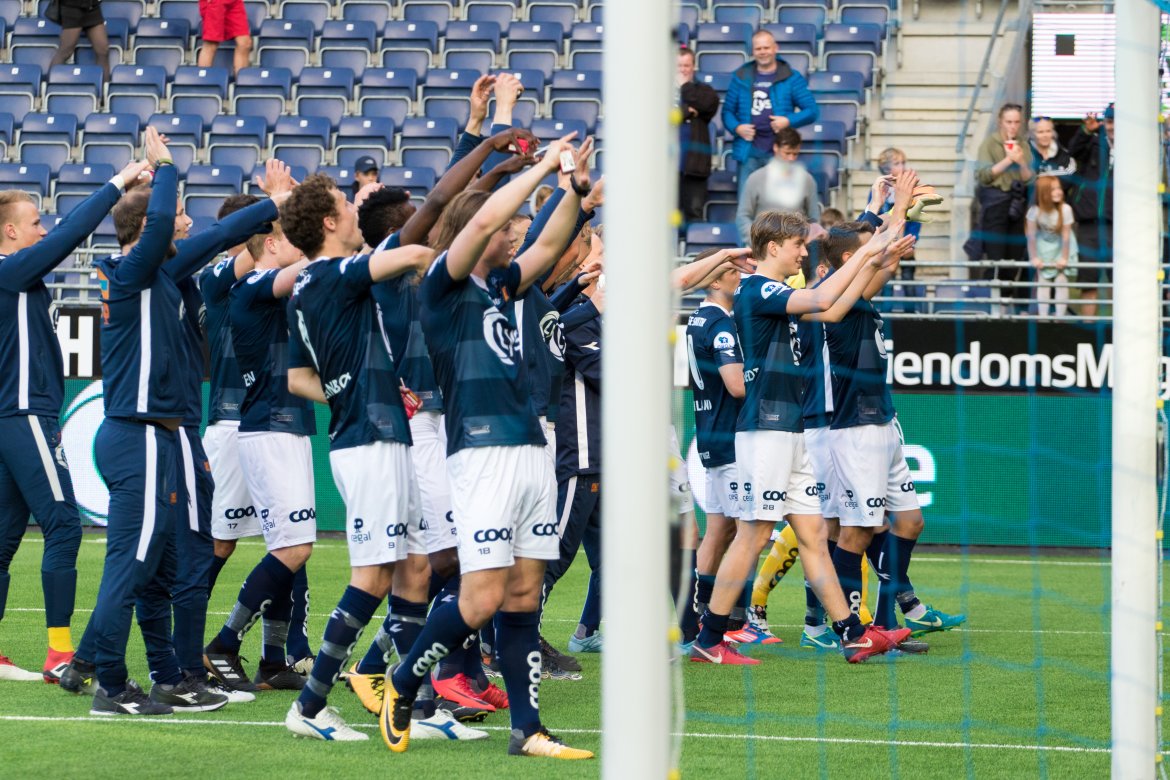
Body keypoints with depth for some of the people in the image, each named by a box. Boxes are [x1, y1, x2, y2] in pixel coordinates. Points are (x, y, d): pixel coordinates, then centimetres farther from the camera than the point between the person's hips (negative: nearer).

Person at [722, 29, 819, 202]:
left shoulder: (791, 78, 3)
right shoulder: (741, 77, 10)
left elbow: (812, 110, 2)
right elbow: (728, 110, 13)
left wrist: (789, 121, -14)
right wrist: (736, 127, -7)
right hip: (748, 153, 2)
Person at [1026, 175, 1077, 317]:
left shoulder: (1065, 209, -25)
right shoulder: (1035, 211, -24)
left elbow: (1065, 236, -20)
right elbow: (1031, 236, -17)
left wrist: (1064, 258, -17)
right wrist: (1034, 258, -16)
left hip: (1061, 247, -1)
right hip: (1044, 247, 1)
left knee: (1061, 279, -7)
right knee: (1043, 280, -2)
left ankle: (1060, 317, -2)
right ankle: (1043, 317, 2)